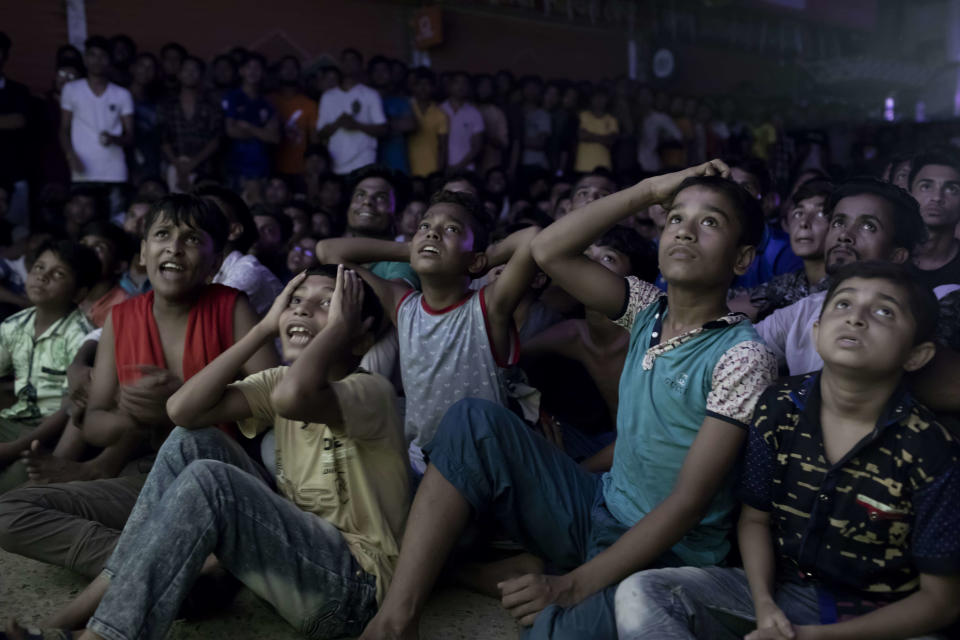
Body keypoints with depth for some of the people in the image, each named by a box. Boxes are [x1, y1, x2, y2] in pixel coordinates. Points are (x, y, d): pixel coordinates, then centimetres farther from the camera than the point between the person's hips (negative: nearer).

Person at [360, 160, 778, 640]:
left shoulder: (743, 357, -15)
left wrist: (571, 586, -25)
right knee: (474, 422, -13)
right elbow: (548, 250, -2)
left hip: (666, 555, -7)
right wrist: (649, 190, -6)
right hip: (597, 511, 7)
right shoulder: (648, 309, 4)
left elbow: (689, 502, -20)